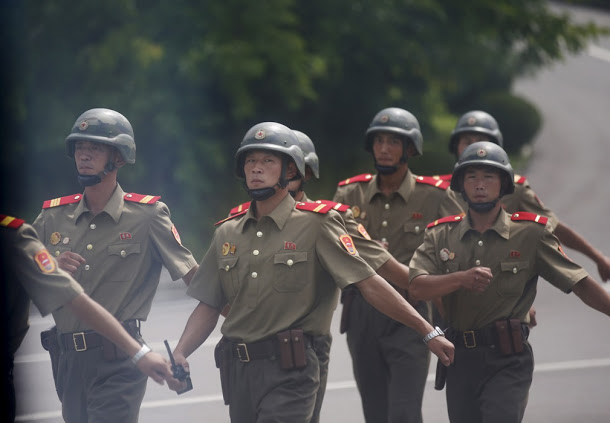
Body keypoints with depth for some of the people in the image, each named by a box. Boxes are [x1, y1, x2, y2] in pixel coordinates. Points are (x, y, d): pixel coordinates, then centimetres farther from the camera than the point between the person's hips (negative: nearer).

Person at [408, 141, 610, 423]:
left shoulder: (531, 233, 1)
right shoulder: (441, 235, 7)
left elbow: (580, 283, -1)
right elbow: (417, 287, -8)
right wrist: (461, 278, -26)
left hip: (508, 360, -4)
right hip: (460, 358, 4)